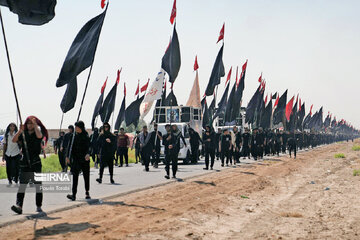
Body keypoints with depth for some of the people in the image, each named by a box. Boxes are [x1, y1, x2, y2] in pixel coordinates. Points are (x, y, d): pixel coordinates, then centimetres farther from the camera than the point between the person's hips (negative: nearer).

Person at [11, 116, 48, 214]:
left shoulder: (38, 132, 2)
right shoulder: (23, 134, 9)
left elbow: (39, 136, -22)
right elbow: (14, 140, -4)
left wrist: (35, 124, -17)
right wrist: (20, 131, -17)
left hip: (35, 162, -2)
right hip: (25, 161, 2)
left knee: (38, 185, 2)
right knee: (22, 184, -6)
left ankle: (39, 207, 9)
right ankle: (19, 205, -13)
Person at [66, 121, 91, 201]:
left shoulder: (86, 136, -2)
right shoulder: (74, 136, 4)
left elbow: (89, 146, -10)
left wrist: (88, 154, -28)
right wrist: (67, 156, 6)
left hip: (85, 159, -1)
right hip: (76, 159, 1)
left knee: (86, 176, 8)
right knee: (75, 176, -8)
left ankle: (87, 193, 23)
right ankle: (74, 195, -12)